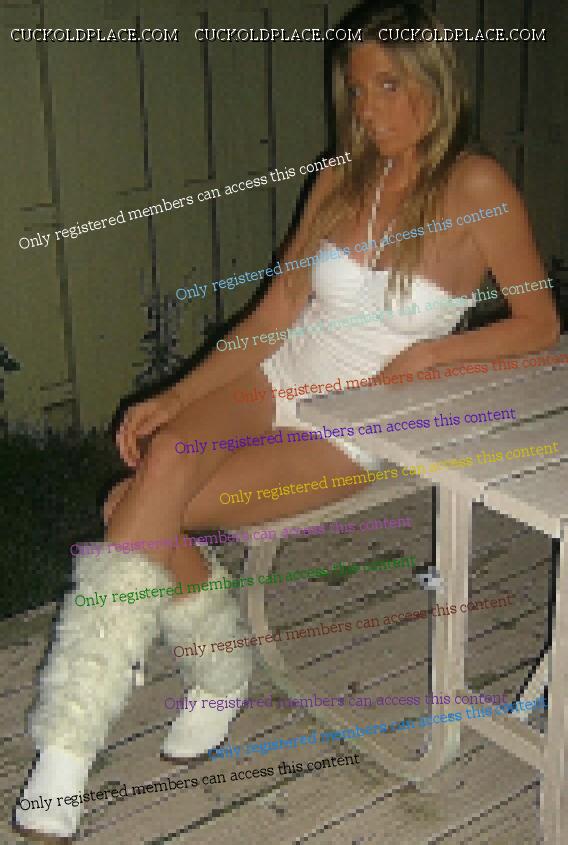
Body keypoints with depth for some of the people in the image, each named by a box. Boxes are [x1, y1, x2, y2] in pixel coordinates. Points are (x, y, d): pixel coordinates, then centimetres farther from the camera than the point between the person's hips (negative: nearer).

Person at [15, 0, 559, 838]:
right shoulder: (341, 180, 8)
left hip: (353, 431, -4)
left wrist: (432, 352, -16)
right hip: (274, 382, 4)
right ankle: (222, 670, -2)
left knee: (138, 511, -22)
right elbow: (276, 312, 7)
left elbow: (540, 325, 0)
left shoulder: (477, 187, -5)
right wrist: (175, 398, -3)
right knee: (163, 457, -27)